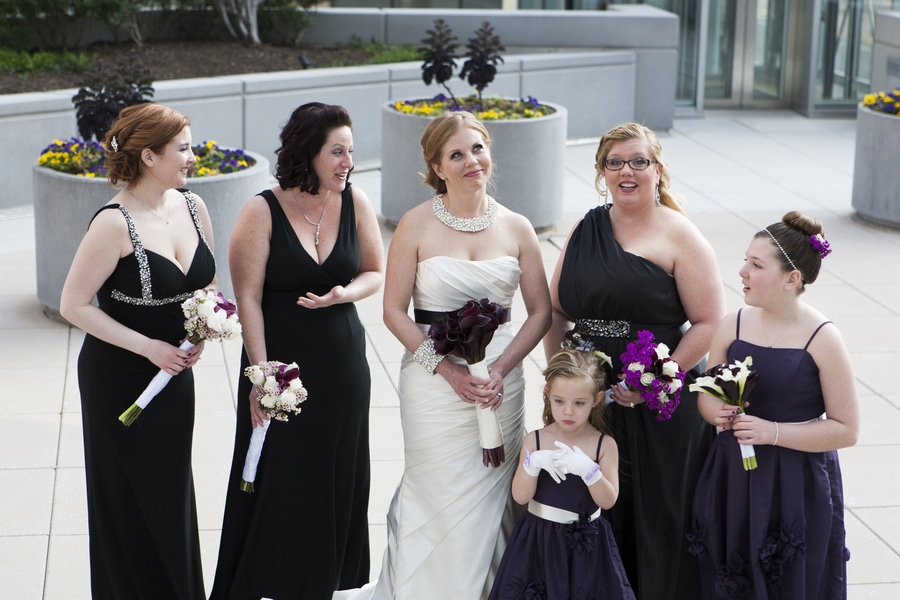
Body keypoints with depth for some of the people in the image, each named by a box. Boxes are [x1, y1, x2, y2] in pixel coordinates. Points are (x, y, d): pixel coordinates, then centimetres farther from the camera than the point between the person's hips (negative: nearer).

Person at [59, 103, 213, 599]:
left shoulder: (192, 207, 0)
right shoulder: (115, 224, -20)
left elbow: (207, 284, 14)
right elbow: (73, 305, -17)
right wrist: (149, 347, -19)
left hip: (174, 373, 6)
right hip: (117, 379, -6)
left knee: (173, 494, 15)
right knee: (129, 498, 6)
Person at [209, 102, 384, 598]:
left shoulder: (355, 203, -1)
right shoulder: (262, 212, -12)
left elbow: (375, 272, 9)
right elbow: (248, 298, -12)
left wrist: (345, 293, -14)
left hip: (342, 366, 4)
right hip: (281, 362, -3)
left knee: (335, 478, 12)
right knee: (278, 479, 4)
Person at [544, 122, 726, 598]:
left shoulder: (678, 236, -5)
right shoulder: (585, 230, 11)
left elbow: (709, 322, -10)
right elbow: (556, 310, 15)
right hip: (589, 400, 4)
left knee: (656, 516, 3)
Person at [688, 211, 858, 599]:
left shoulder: (822, 339, -11)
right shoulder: (733, 326, 1)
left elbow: (846, 429, -11)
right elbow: (707, 396, 12)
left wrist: (773, 432, -19)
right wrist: (717, 413, -11)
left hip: (797, 485, -4)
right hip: (732, 480, 4)